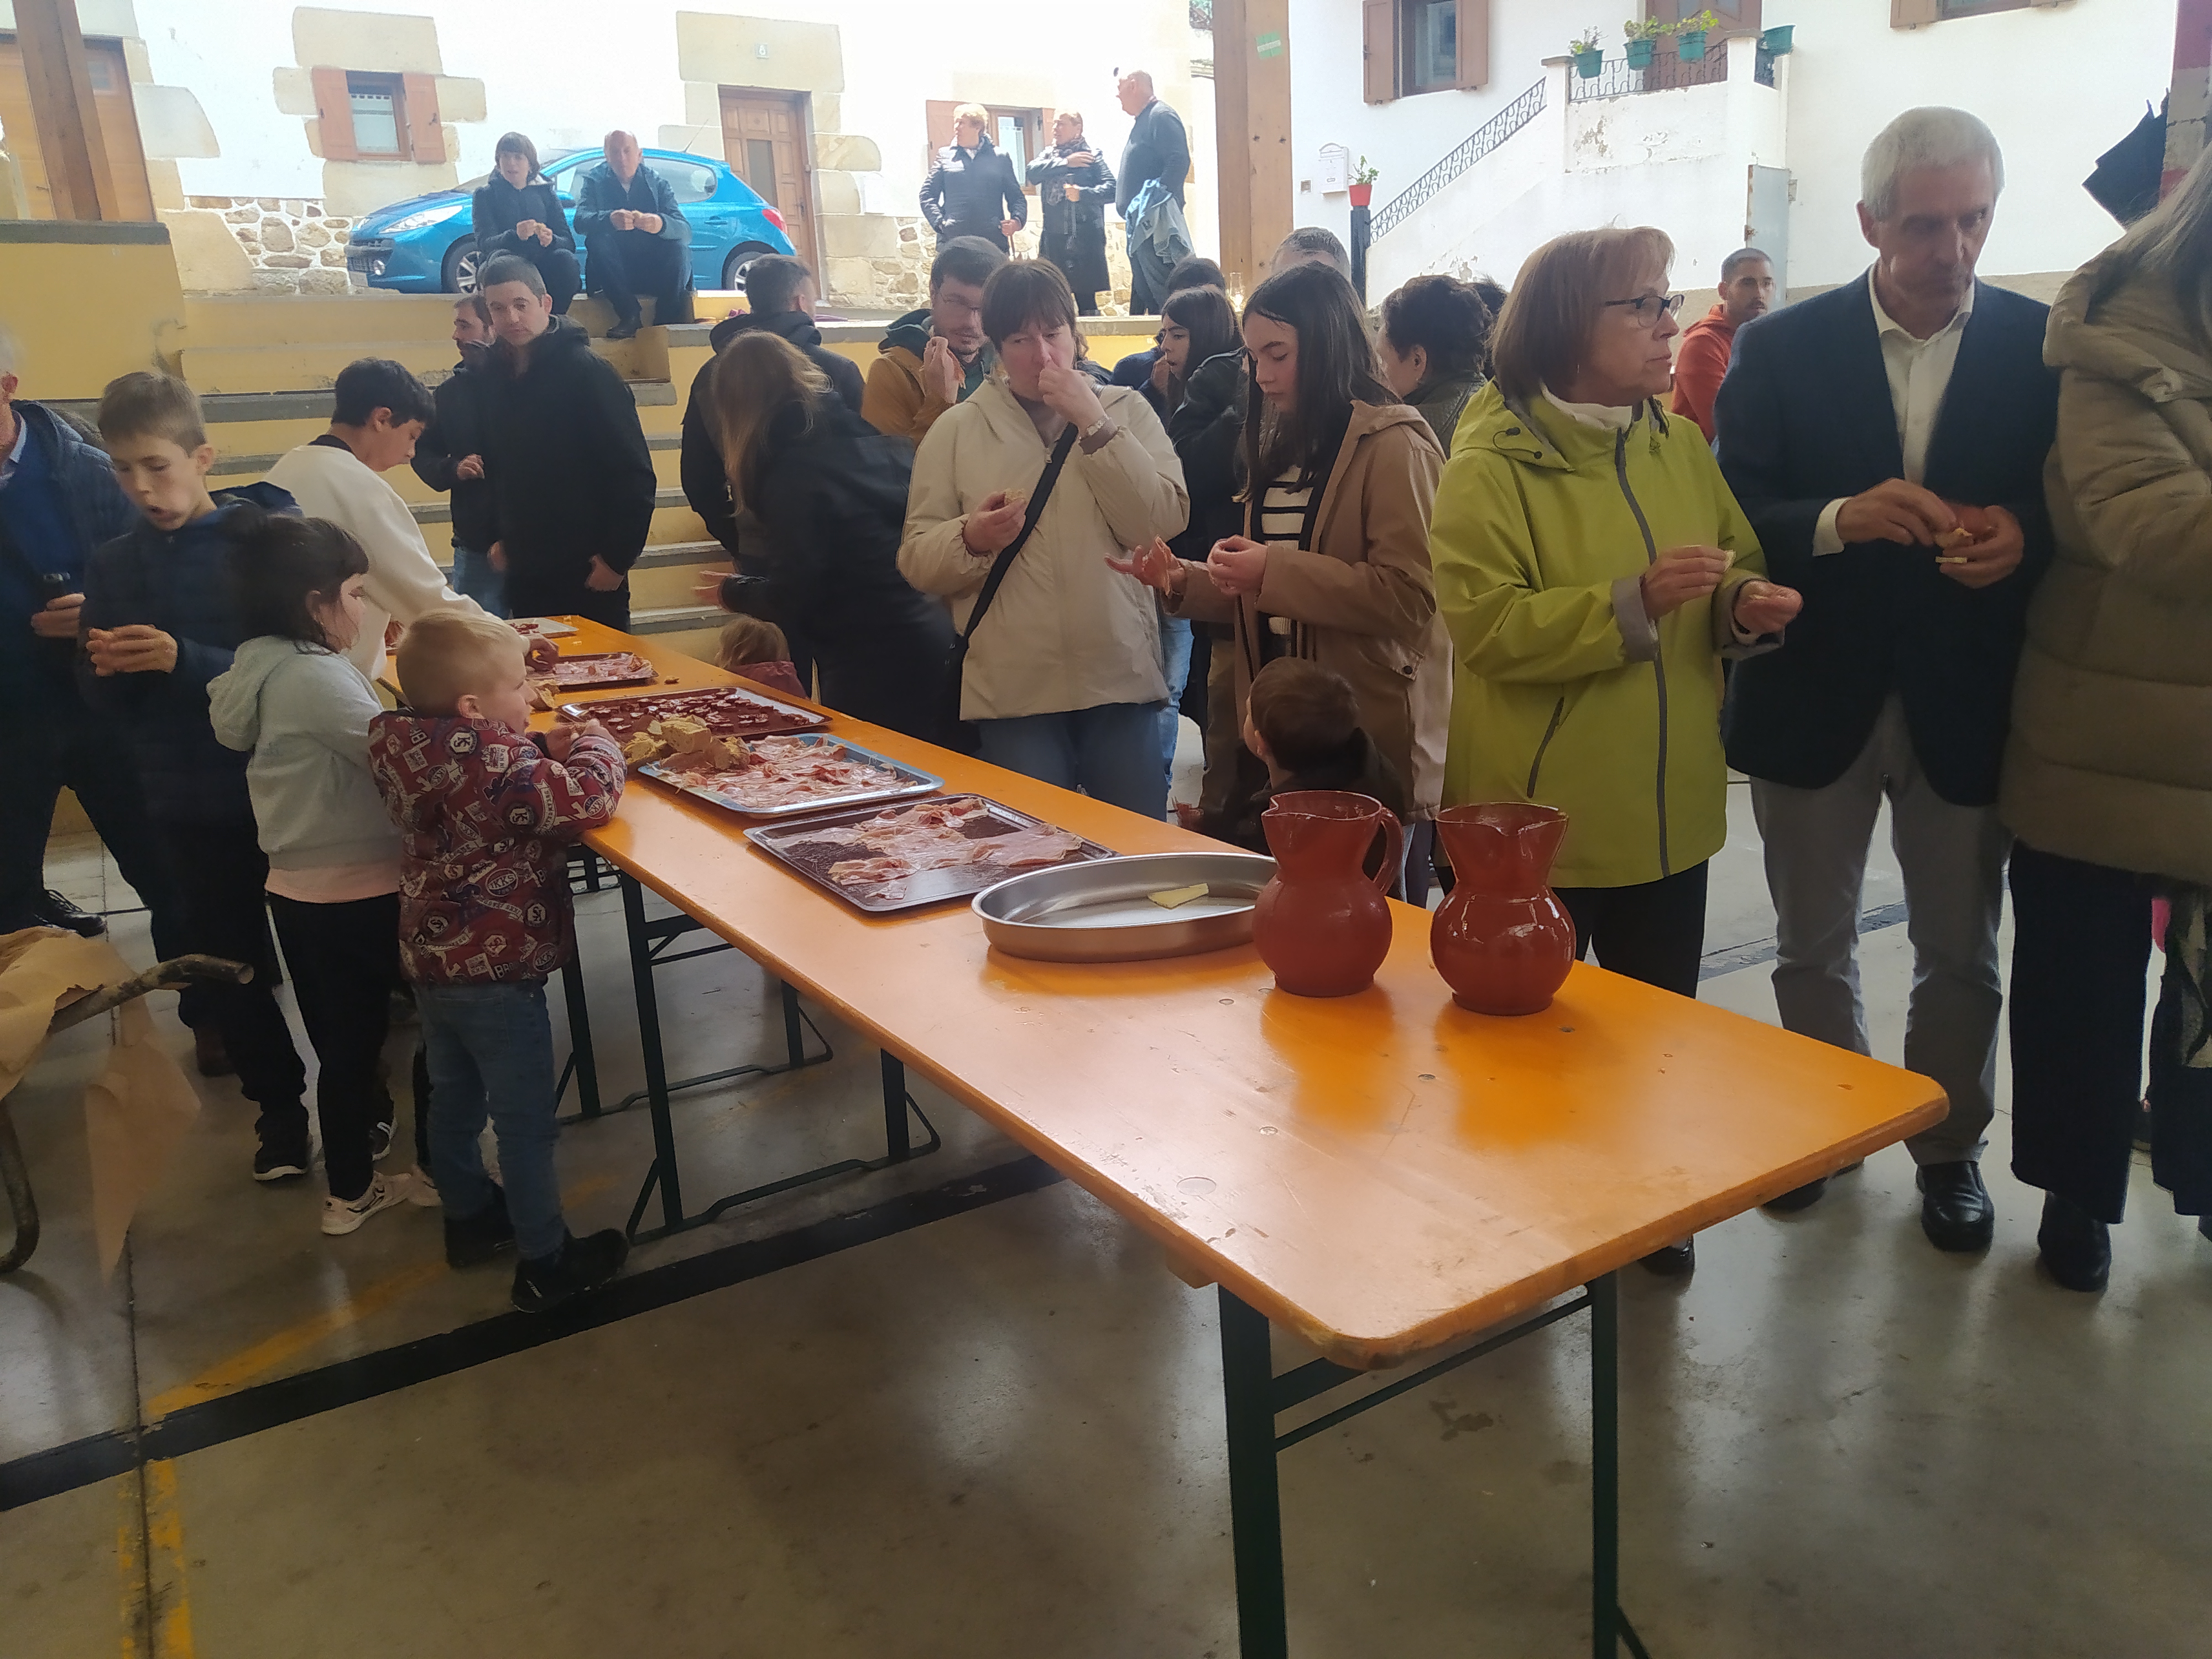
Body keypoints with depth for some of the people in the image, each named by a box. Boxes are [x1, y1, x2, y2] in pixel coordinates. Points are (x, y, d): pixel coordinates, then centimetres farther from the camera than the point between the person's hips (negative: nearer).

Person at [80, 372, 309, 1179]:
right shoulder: (113, 563, 3)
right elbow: (99, 697, 6)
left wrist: (184, 660, -28)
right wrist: (106, 668, -16)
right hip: (187, 802, 4)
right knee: (224, 962, 13)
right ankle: (279, 1102, 33)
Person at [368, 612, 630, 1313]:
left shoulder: (408, 747, -1)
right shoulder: (491, 760, -28)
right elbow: (588, 798, -30)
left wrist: (546, 751, -4)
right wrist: (594, 744, -10)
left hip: (432, 960, 9)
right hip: (497, 973, -9)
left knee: (454, 1099, 24)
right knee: (526, 1124, 6)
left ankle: (469, 1216, 44)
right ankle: (545, 1265, 19)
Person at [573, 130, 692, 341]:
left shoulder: (657, 183, 4)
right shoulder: (594, 180, 4)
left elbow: (686, 231, -12)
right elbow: (580, 221, -16)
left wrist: (662, 224, -38)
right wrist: (609, 220, -40)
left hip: (654, 272, 0)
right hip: (613, 274, 0)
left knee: (680, 248, -27)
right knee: (597, 240, -28)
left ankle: (667, 319, -16)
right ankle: (629, 314, -23)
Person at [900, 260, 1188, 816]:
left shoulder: (1126, 411, 7)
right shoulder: (957, 430, 6)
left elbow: (1162, 523, -7)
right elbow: (916, 559, 3)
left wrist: (1092, 423, -10)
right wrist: (971, 539, -17)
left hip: (1120, 680, 1)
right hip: (1014, 690, 0)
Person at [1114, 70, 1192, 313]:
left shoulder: (1161, 117, -9)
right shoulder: (1143, 121, 22)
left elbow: (1179, 161, -22)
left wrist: (1157, 199, -28)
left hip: (1155, 223, -11)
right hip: (1140, 224, 11)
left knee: (1160, 290, -14)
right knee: (1141, 289, 14)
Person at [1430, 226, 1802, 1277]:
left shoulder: (1679, 445, 7)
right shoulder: (1492, 464, -11)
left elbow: (1734, 565, 17)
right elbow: (1485, 626, -21)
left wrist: (1741, 603, -6)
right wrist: (1631, 602, -28)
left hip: (1667, 806, 6)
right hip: (1539, 814, -6)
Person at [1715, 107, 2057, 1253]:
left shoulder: (2044, 344, 0)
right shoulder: (1782, 348, -2)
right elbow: (1733, 516, -7)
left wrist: (2022, 535, -20)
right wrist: (1839, 519, -24)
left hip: (1966, 697, 0)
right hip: (1815, 693, 0)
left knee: (1958, 951, 12)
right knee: (1812, 942, 14)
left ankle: (1949, 1145, 33)